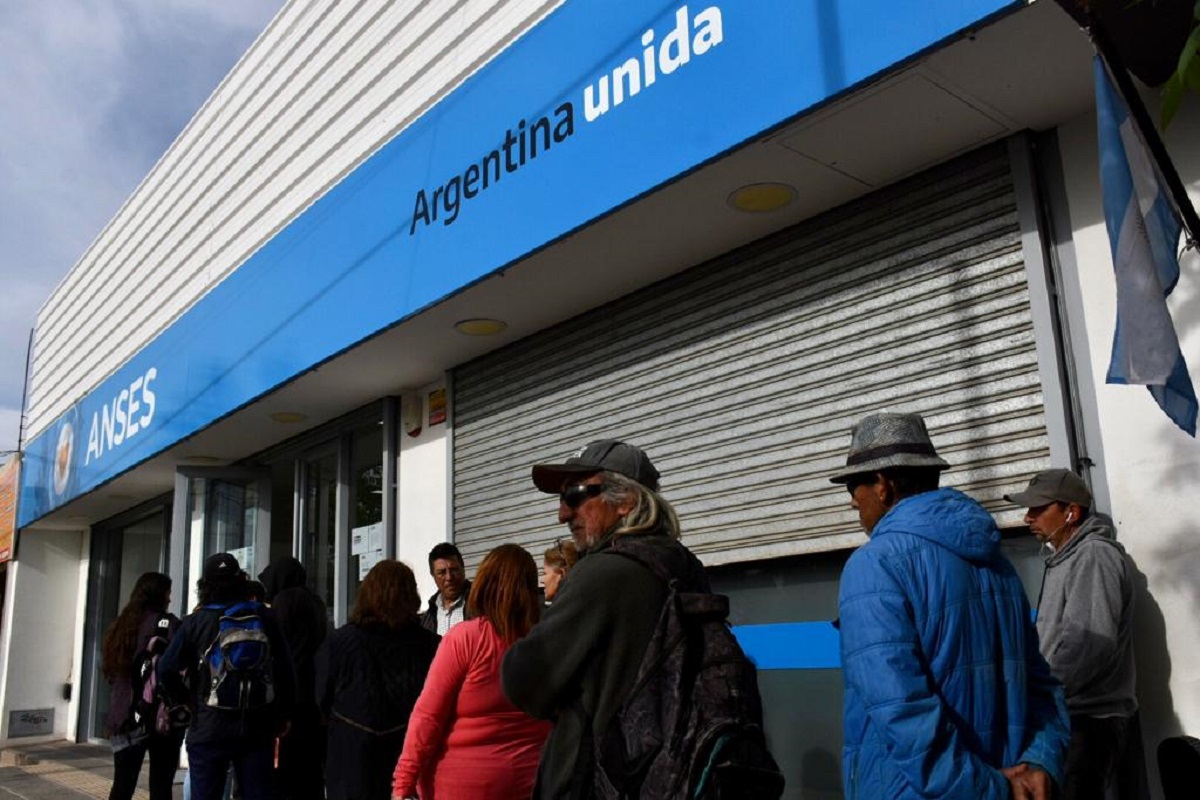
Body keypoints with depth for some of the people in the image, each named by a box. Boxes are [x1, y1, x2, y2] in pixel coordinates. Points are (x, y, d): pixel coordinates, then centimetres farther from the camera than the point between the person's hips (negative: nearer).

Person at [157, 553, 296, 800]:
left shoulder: (196, 622, -2)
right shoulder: (263, 617, 2)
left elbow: (167, 669, -9)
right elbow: (285, 670, 1)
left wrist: (187, 700, 8)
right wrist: (283, 716, 11)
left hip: (209, 727, -1)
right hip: (257, 726, 2)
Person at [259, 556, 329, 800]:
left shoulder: (284, 600, -6)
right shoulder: (315, 602, 16)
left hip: (290, 698, -8)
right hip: (315, 697, 8)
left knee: (283, 779, -4)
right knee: (310, 772, 11)